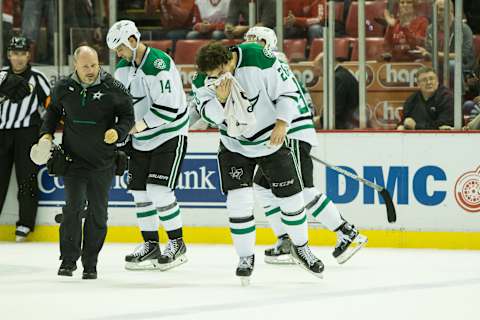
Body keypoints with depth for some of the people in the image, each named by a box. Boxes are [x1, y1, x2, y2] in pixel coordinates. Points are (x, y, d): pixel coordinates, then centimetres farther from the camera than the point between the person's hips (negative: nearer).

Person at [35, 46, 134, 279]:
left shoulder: (113, 88, -7)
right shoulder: (64, 88, 0)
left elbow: (127, 115, 2)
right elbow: (53, 110, 18)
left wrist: (118, 132, -16)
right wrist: (46, 133, 6)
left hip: (103, 163, 0)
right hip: (73, 159, 0)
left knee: (98, 212, 3)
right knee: (74, 206, -11)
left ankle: (90, 264, 12)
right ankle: (68, 260, -3)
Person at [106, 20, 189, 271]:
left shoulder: (159, 64, -22)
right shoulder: (124, 66, 6)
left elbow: (169, 107, -27)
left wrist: (141, 124, -25)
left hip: (169, 135, -8)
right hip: (141, 138, 8)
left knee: (159, 190, -14)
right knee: (139, 192, 7)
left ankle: (177, 244, -2)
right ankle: (150, 246, 17)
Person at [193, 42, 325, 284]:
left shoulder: (260, 59, -25)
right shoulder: (202, 80, -15)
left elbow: (287, 91, -16)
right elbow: (209, 114, -15)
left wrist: (282, 123, -25)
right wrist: (220, 99, -35)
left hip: (270, 138, -1)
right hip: (234, 144, 1)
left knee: (290, 196, 4)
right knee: (238, 200, -12)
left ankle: (301, 248, 27)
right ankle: (246, 257, 4)